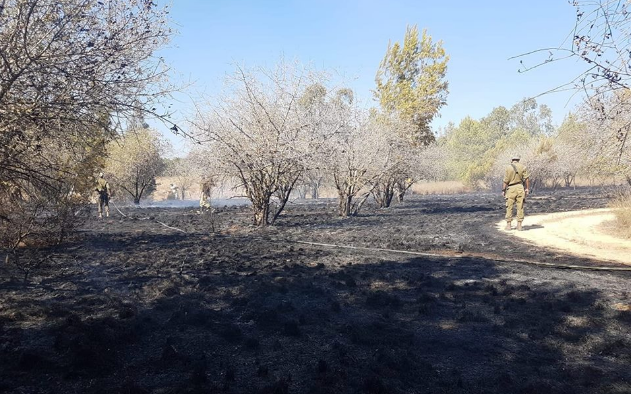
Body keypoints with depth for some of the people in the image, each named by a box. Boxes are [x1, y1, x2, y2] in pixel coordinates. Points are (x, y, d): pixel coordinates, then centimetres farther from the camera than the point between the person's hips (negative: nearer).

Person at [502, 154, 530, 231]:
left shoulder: (508, 167, -4)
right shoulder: (523, 167, 1)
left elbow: (505, 180, -6)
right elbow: (526, 178, -2)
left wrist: (503, 190, 0)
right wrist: (527, 188, 5)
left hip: (511, 189, -2)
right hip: (520, 188, 2)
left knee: (509, 207, 7)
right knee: (520, 207, 6)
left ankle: (509, 225, 9)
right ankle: (519, 225, 6)